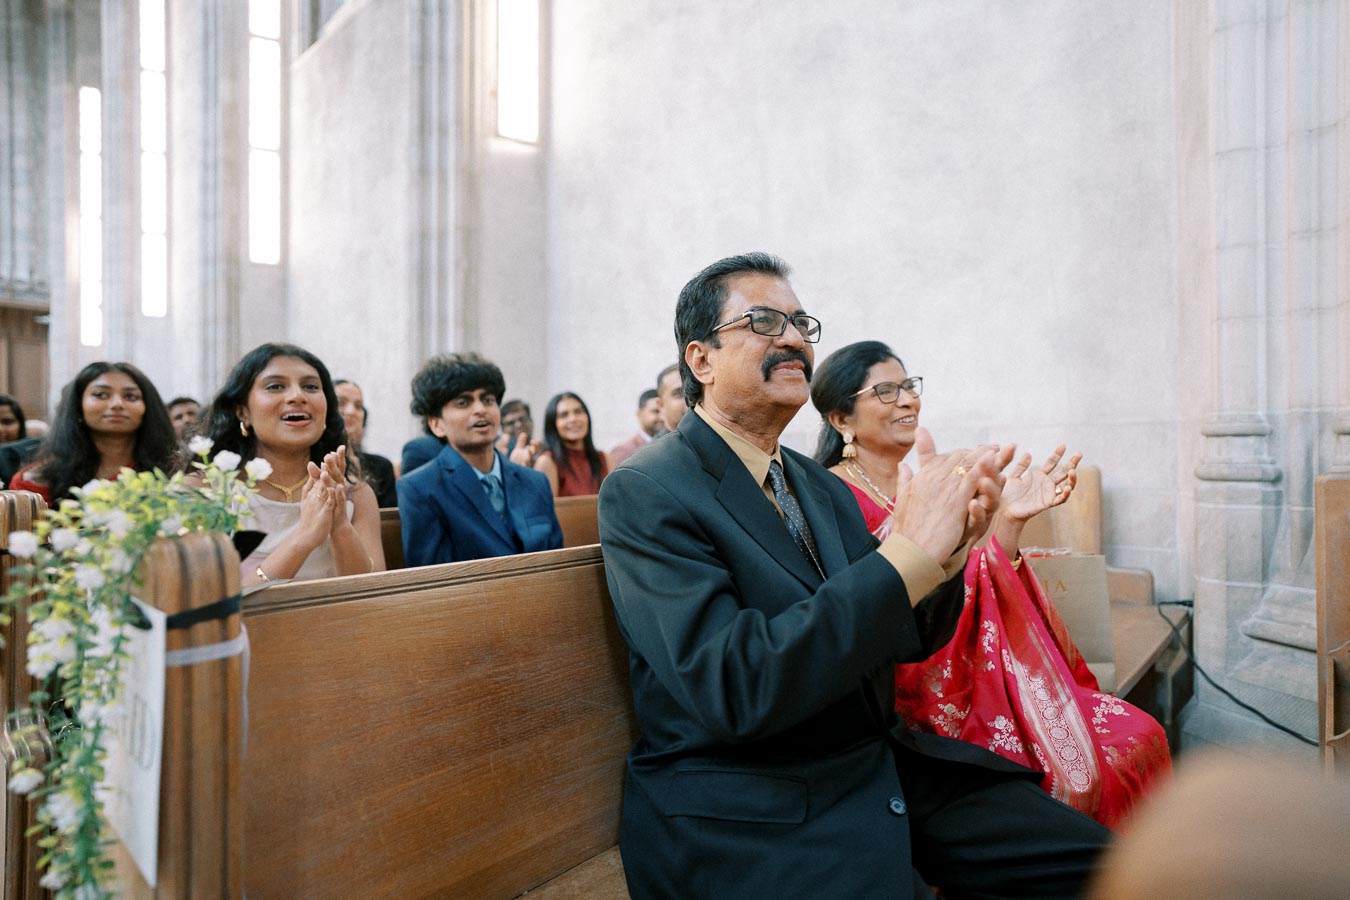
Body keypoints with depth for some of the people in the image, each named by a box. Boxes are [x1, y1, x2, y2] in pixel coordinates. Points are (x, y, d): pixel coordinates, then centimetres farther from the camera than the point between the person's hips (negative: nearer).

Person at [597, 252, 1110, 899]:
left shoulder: (822, 486, 9)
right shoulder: (643, 494, -13)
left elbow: (909, 638, 9)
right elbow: (730, 689, -24)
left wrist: (947, 547, -13)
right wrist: (908, 553, -26)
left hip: (882, 764, 7)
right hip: (744, 812, -6)